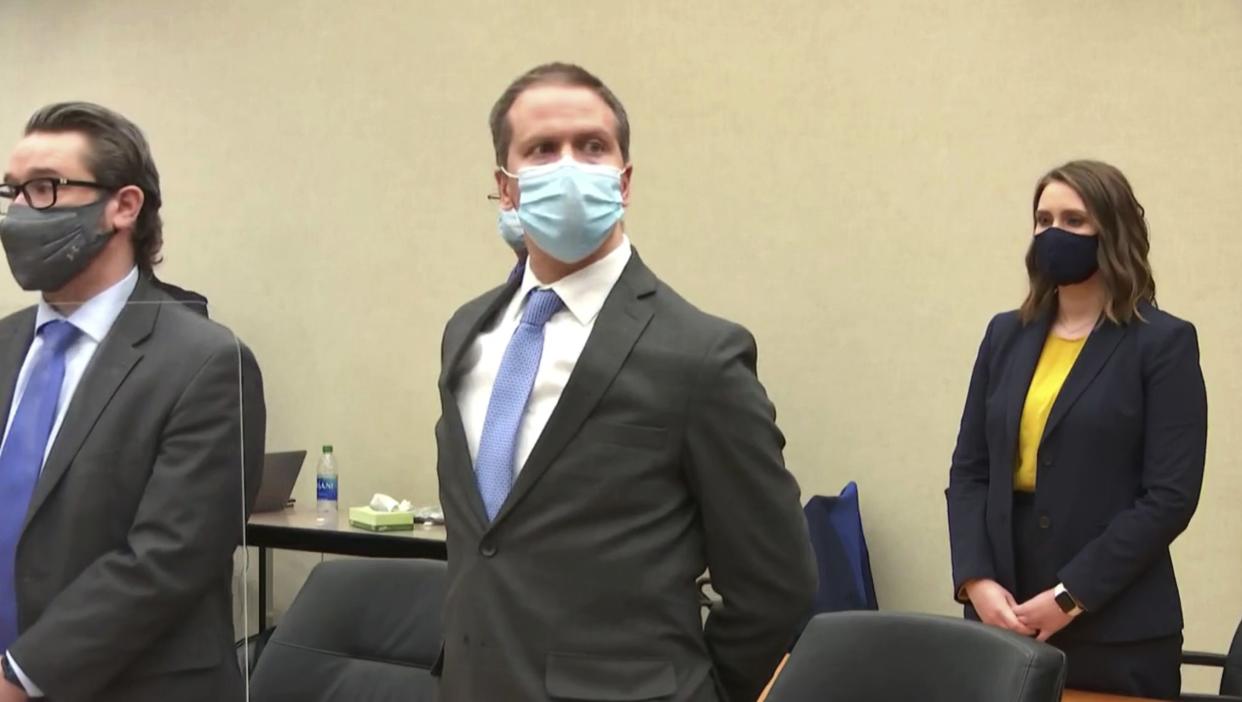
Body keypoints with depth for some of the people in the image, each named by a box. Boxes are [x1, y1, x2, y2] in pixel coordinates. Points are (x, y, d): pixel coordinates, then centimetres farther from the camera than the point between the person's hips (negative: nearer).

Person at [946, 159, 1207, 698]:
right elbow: (968, 470, 7)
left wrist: (1071, 597, -14)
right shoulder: (1007, 335, 10)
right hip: (1002, 619, 4)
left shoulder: (1163, 343, -3)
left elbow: (1170, 497, -10)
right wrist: (976, 580, -8)